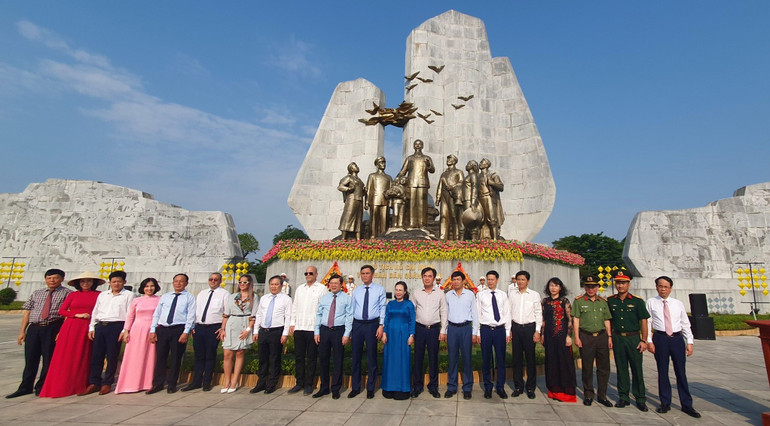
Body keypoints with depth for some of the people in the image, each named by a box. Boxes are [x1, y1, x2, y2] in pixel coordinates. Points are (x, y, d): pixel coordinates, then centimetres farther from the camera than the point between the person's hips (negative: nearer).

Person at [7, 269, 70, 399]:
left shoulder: (66, 293, 2)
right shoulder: (36, 294, 17)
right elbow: (27, 313, 16)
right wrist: (22, 331, 8)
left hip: (53, 328, -4)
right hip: (34, 328, 4)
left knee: (49, 359, 2)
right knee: (30, 359, 8)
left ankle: (41, 387, 17)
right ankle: (25, 387, 21)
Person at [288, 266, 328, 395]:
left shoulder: (322, 289, -1)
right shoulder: (299, 289, 17)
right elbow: (294, 307, 19)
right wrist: (292, 323, 11)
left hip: (313, 328, -5)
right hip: (299, 327, 5)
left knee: (311, 358, 3)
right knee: (298, 357, 10)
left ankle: (308, 384, 14)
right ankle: (299, 383, 21)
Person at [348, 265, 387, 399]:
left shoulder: (379, 289, 2)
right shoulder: (356, 290, 10)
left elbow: (382, 308, -1)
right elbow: (352, 308, 10)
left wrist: (381, 325, -9)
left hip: (372, 324, -3)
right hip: (357, 324, 3)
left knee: (371, 357, 5)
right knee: (356, 356, 8)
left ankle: (370, 388, 19)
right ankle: (355, 387, 22)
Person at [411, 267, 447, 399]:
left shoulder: (440, 293, 3)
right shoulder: (417, 293, 5)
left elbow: (444, 313, 4)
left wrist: (443, 331, -1)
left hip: (434, 328, -1)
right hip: (419, 328, 1)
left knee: (433, 358, 6)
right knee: (418, 358, 5)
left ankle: (433, 387, 20)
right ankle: (417, 386, 17)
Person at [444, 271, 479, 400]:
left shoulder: (470, 294, 1)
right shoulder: (448, 295, 6)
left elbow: (475, 314, 3)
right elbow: (446, 313, 9)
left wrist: (475, 332, 0)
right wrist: (444, 331, 7)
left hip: (466, 327, -1)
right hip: (452, 328, 2)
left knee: (467, 358, 3)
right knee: (452, 358, 7)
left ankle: (467, 388, 17)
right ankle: (451, 387, 19)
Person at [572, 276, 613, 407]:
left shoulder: (603, 302, 11)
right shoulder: (579, 301, 0)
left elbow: (607, 320, 15)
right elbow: (575, 319, -2)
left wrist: (609, 337, 8)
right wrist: (576, 337, -7)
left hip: (602, 336, 3)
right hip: (586, 337, -3)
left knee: (604, 367, 6)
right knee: (587, 368, 4)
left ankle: (602, 395, 19)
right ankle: (588, 395, 17)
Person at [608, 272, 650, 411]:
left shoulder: (637, 301, -3)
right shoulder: (610, 301, 4)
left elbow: (643, 321, -2)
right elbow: (608, 320, 10)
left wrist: (644, 340, -7)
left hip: (633, 338, -2)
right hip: (617, 338, 2)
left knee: (637, 368, 2)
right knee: (621, 368, 9)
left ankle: (640, 399, 15)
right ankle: (623, 397, 18)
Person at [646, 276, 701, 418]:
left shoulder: (678, 304, 8)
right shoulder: (651, 303, 2)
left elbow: (686, 324, 10)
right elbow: (647, 322, 1)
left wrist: (689, 342, 3)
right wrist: (649, 341, -5)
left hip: (677, 338, 2)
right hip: (660, 338, -1)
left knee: (681, 372, 5)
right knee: (662, 372, 7)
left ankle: (686, 405, 17)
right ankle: (665, 403, 19)